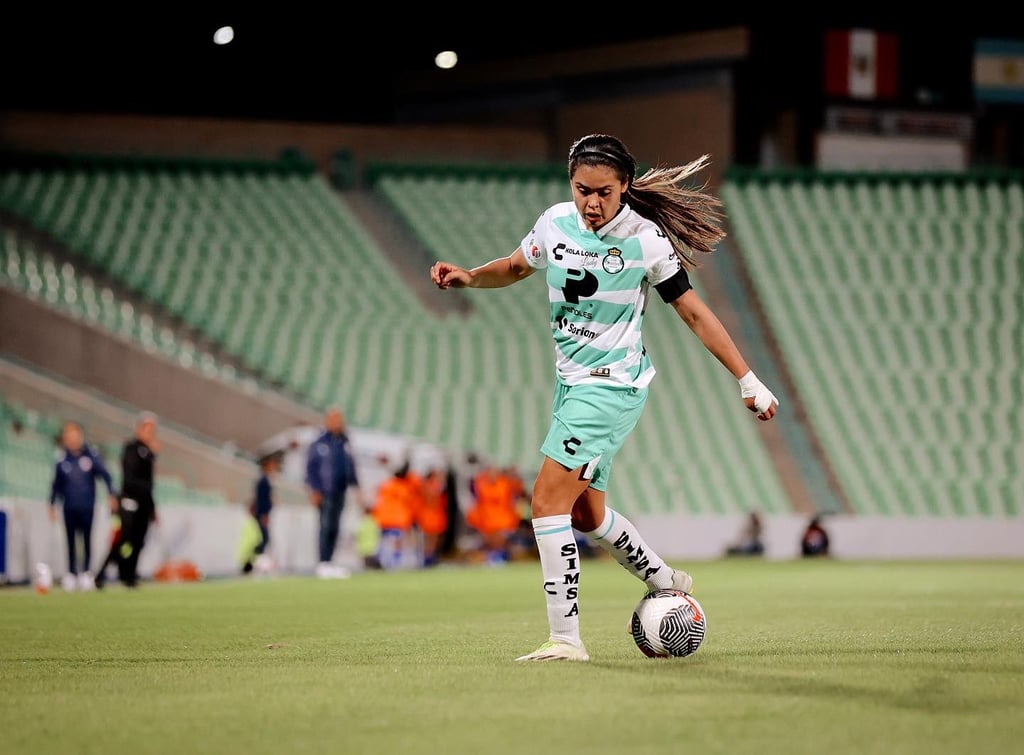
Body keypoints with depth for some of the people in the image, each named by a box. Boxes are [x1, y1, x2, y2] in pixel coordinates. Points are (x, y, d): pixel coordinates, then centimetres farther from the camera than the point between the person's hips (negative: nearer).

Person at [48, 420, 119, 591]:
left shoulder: (91, 456, -5)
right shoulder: (63, 460, 0)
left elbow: (104, 475, -1)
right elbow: (57, 483, 9)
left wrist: (111, 494, -10)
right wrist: (52, 504, 9)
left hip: (87, 506, -1)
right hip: (69, 507, 1)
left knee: (86, 538, 1)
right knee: (71, 540, 3)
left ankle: (86, 573, 6)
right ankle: (71, 574, 8)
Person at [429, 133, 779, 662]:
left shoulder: (645, 239, -15)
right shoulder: (556, 222, 0)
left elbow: (693, 312, -7)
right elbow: (517, 266, 20)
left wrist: (747, 380, -5)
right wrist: (468, 277, 0)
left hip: (612, 385, -7)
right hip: (572, 381, 7)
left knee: (548, 502, -17)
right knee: (584, 512, 17)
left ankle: (565, 637, -14)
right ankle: (665, 583, 39)